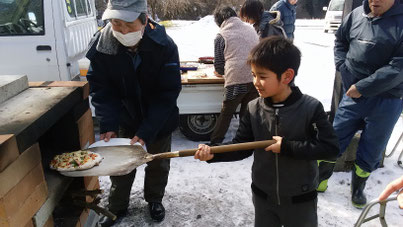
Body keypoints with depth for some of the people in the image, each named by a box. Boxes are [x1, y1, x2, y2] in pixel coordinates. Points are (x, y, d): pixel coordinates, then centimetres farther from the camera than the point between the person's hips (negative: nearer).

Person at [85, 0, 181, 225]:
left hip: (159, 120, -1)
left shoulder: (165, 46, -28)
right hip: (125, 118, 2)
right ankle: (117, 206, 40)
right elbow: (101, 89, -15)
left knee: (158, 164, 17)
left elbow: (167, 94, -25)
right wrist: (108, 124, -28)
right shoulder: (101, 45, -21)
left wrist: (146, 132, -31)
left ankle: (155, 200, 44)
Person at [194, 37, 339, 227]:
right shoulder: (253, 109, -10)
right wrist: (213, 153, -23)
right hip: (263, 196, 3)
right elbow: (241, 146, -7)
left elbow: (330, 147, -20)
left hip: (300, 199, -2)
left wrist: (287, 146, -25)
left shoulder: (311, 108, -18)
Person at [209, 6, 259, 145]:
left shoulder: (221, 36, 0)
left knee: (226, 113, 9)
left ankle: (215, 142, 18)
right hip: (255, 79, 4)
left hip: (236, 81, -4)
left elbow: (219, 65, 2)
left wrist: (220, 72, 24)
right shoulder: (250, 30, 14)